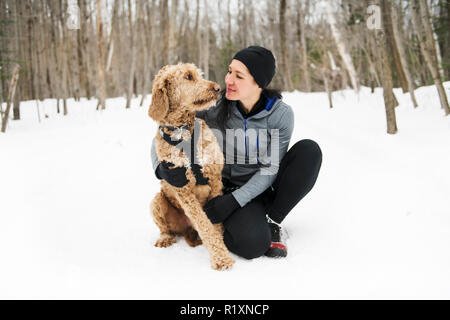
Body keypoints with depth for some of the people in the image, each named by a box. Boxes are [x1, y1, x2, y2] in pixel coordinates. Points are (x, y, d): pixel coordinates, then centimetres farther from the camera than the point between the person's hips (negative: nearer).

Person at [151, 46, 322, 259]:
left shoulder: (281, 114, -14)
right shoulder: (216, 107, -15)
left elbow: (271, 170, -14)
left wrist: (233, 200, -25)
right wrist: (163, 168, -30)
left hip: (267, 188, 3)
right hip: (232, 188, -2)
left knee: (309, 150, -24)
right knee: (253, 245, -33)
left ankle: (272, 222, -13)